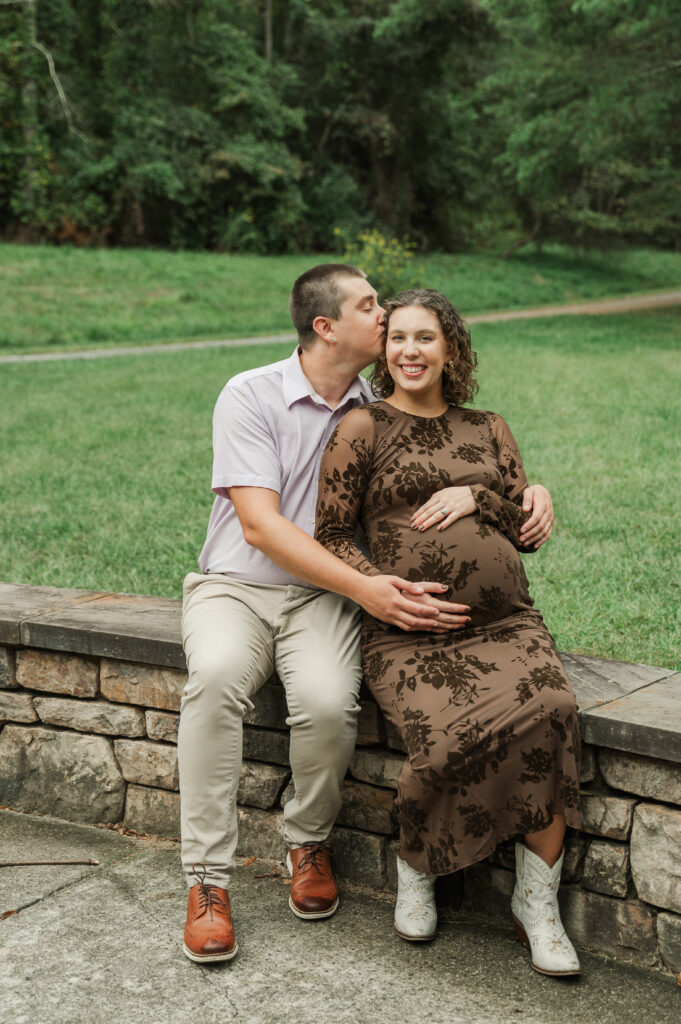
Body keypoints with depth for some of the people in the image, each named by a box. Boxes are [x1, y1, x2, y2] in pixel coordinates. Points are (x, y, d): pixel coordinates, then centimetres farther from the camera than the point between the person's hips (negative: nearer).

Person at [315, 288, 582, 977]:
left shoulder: (487, 430, 21)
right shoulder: (363, 428, 8)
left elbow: (529, 528, 19)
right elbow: (329, 537, 4)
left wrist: (476, 498, 0)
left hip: (504, 622, 3)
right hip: (407, 635, -3)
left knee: (548, 714, -28)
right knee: (452, 738, -31)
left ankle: (537, 902, -12)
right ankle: (416, 869, 2)